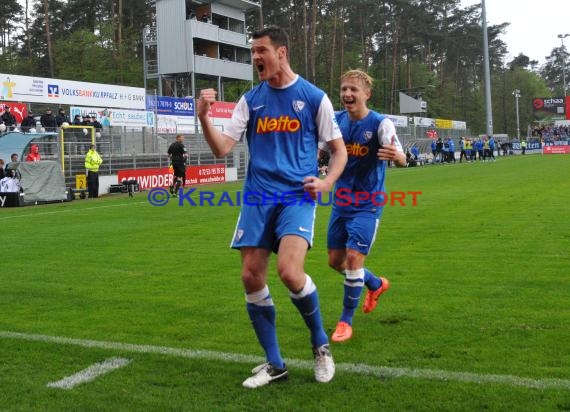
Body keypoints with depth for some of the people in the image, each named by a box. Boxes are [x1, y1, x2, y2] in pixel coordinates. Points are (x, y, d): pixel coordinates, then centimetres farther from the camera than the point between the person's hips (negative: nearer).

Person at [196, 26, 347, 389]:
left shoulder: (314, 97, 0)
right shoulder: (251, 100, 9)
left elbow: (339, 150, 7)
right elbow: (222, 148, 2)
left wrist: (327, 182, -11)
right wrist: (204, 118, -15)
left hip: (297, 196, -4)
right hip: (258, 197, 4)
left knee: (290, 272, -22)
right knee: (252, 277, -1)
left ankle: (321, 344, 7)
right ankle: (274, 363, 16)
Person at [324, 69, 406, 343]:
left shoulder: (380, 123, -16)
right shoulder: (337, 120, -1)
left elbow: (401, 160, -27)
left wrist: (397, 156, -50)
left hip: (367, 205, -6)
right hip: (341, 201, 6)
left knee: (353, 257, -13)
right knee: (336, 261, 11)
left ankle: (346, 321, 6)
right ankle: (376, 284, 40)